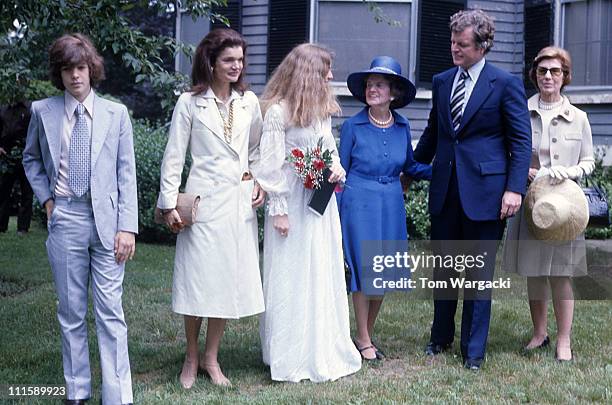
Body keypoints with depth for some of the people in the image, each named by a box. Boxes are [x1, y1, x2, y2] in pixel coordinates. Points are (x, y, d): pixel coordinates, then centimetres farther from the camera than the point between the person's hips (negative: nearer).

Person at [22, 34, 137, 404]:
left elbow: (127, 173, 1)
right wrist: (46, 198, 7)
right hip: (65, 220, 1)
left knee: (110, 311, -2)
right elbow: (31, 159, 21)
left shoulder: (116, 113, 3)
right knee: (71, 310, 8)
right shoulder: (43, 111, 6)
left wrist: (127, 226, -5)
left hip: (106, 221, -1)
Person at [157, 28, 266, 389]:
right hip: (204, 201, -3)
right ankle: (191, 358, 18)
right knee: (199, 278, 1)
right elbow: (174, 157, -2)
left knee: (230, 279, 6)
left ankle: (211, 358, 20)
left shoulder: (249, 102, 8)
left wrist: (260, 183, 3)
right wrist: (170, 204, -8)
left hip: (240, 201, 4)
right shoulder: (190, 102, -2)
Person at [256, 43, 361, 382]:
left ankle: (323, 352, 23)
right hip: (292, 205, -7)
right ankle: (292, 358, 10)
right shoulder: (278, 112, -12)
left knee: (323, 277, 12)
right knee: (291, 279, 0)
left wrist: (337, 168, -1)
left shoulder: (323, 109, 10)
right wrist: (279, 210, -14)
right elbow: (271, 165, -13)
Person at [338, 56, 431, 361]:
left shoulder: (402, 126, 4)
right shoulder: (353, 126, -5)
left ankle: (367, 335, 23)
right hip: (360, 204, -4)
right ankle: (363, 339, 13)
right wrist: (335, 215, -2)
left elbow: (409, 166, 16)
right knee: (364, 271, -1)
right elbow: (340, 172, 0)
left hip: (391, 206, 4)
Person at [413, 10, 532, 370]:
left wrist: (515, 188, -14)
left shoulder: (506, 84, -5)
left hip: (484, 191, -5)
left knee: (480, 273, 4)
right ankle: (441, 337, 29)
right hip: (445, 190, 5)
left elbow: (521, 141, -6)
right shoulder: (441, 82, 9)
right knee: (443, 268, 13)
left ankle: (474, 349, 15)